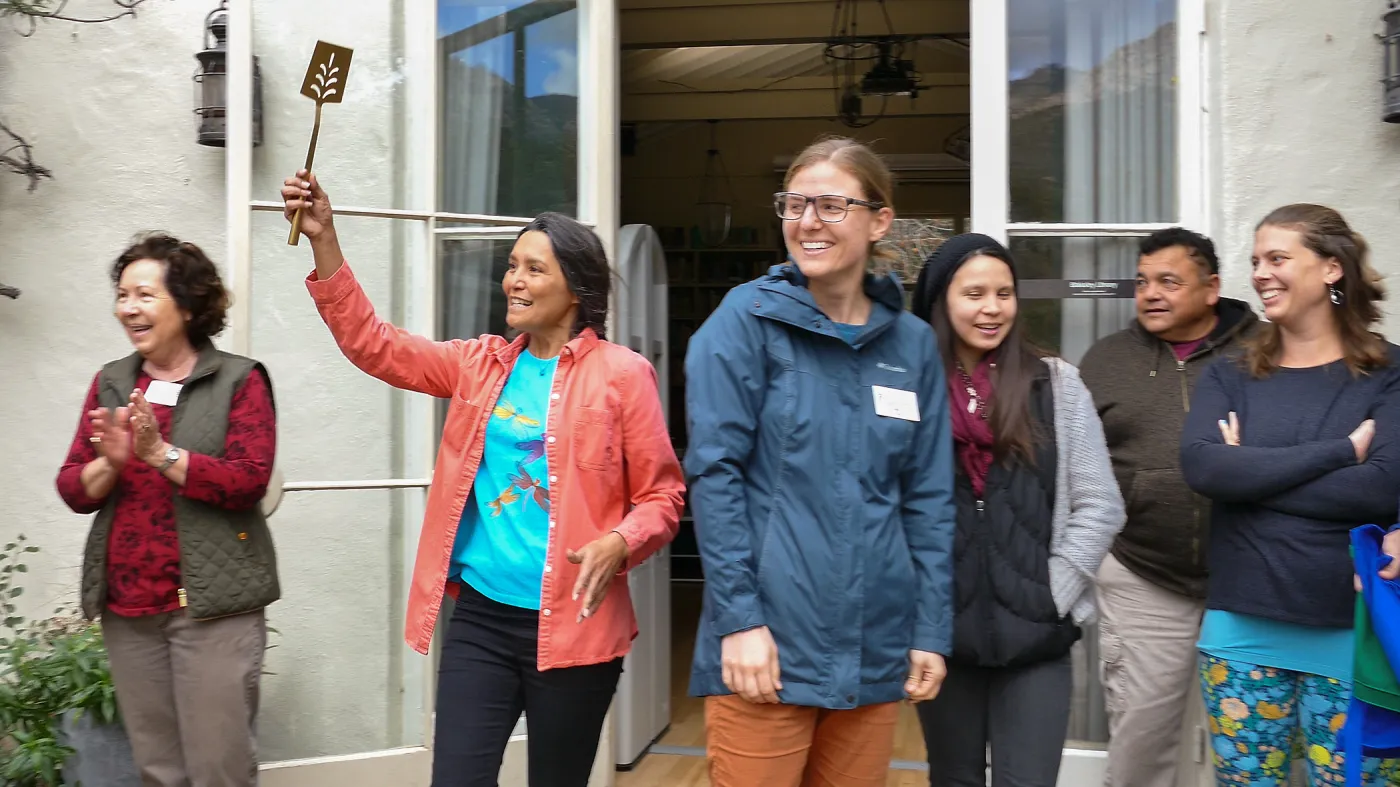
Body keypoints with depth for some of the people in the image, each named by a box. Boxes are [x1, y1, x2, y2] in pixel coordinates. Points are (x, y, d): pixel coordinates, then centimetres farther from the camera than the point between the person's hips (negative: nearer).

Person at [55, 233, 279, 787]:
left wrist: (161, 454, -19)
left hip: (212, 602, -5)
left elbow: (248, 481, -13)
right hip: (126, 604, 5)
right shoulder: (110, 383, 12)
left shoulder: (238, 380, -4)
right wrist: (110, 463, -10)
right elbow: (73, 491, 10)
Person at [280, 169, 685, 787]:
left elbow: (661, 494, -3)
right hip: (481, 617, 4)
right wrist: (324, 241, -2)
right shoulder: (483, 363, 8)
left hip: (572, 626, -3)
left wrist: (619, 544, -23)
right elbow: (374, 344, 6)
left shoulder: (622, 374, -6)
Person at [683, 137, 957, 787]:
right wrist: (739, 618, -14)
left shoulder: (912, 343, 6)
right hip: (766, 638, -4)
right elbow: (714, 472, -9)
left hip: (875, 646, 4)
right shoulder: (746, 318, -5)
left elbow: (929, 500, 9)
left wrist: (932, 630, 5)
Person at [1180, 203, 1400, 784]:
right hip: (1242, 630, 2)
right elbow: (1200, 466, -13)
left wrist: (1250, 474, -12)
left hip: (1352, 634, -2)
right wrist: (1339, 452, -15)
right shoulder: (1229, 376, 6)